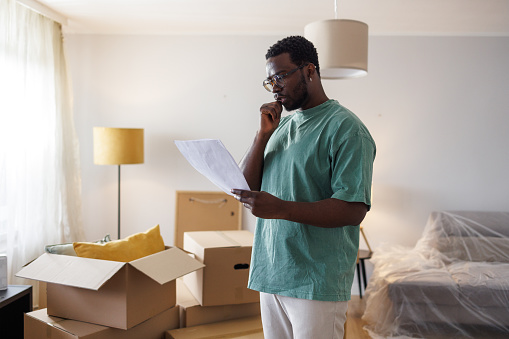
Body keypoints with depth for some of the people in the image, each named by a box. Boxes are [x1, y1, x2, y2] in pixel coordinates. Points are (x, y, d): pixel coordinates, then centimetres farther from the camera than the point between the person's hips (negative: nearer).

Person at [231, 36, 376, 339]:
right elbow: (245, 187, 8)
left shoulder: (345, 128, -9)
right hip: (271, 274, 7)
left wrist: (281, 208, -27)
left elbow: (354, 209, -18)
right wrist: (263, 134, -4)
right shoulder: (281, 126, 14)